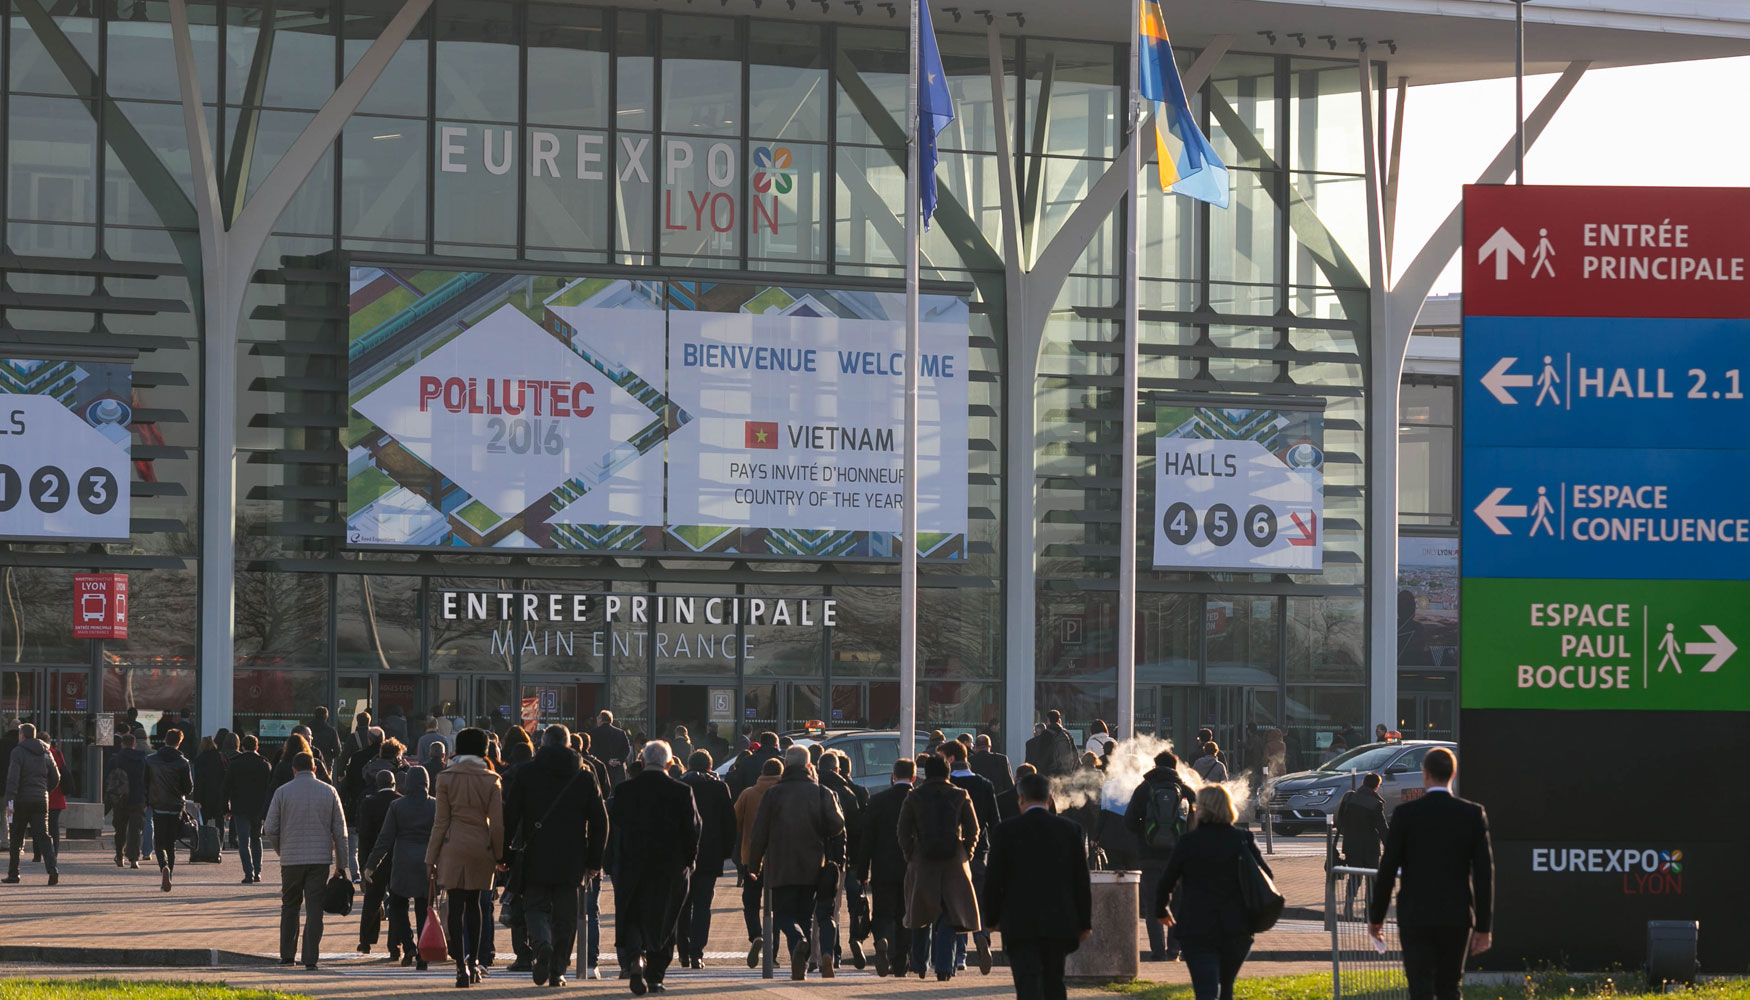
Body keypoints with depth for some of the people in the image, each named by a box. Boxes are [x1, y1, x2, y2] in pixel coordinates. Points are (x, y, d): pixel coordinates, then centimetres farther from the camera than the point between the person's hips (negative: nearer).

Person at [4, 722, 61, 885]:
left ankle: (13, 873, 14)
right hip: (41, 800, 4)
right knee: (43, 836, -2)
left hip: (22, 799, -4)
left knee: (16, 837, 9)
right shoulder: (45, 753, 11)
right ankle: (53, 870, -20)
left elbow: (13, 777, -17)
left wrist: (10, 799, -21)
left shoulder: (18, 752, -6)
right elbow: (56, 777, 15)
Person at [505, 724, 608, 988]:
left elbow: (510, 815, -1)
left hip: (535, 857, -2)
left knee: (535, 906, 7)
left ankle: (542, 944, -22)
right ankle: (557, 969, 7)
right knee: (565, 914, 9)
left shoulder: (528, 772, 0)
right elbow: (599, 821, 6)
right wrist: (594, 860, 11)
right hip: (571, 859, 2)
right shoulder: (585, 776, 5)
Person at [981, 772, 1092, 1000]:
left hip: (1020, 925, -3)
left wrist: (992, 918, 11)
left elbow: (993, 881, -2)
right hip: (1059, 923, 3)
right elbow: (1082, 881, 5)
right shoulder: (1071, 830, 3)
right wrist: (1084, 922, 12)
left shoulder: (1005, 832, -4)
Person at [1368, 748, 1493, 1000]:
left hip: (1416, 917, -2)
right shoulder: (1473, 814, -2)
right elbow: (1484, 874, -2)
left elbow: (1388, 869, -5)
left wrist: (1375, 917, 7)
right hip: (1457, 919, 2)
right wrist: (1483, 927, 3)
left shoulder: (1405, 813, -7)